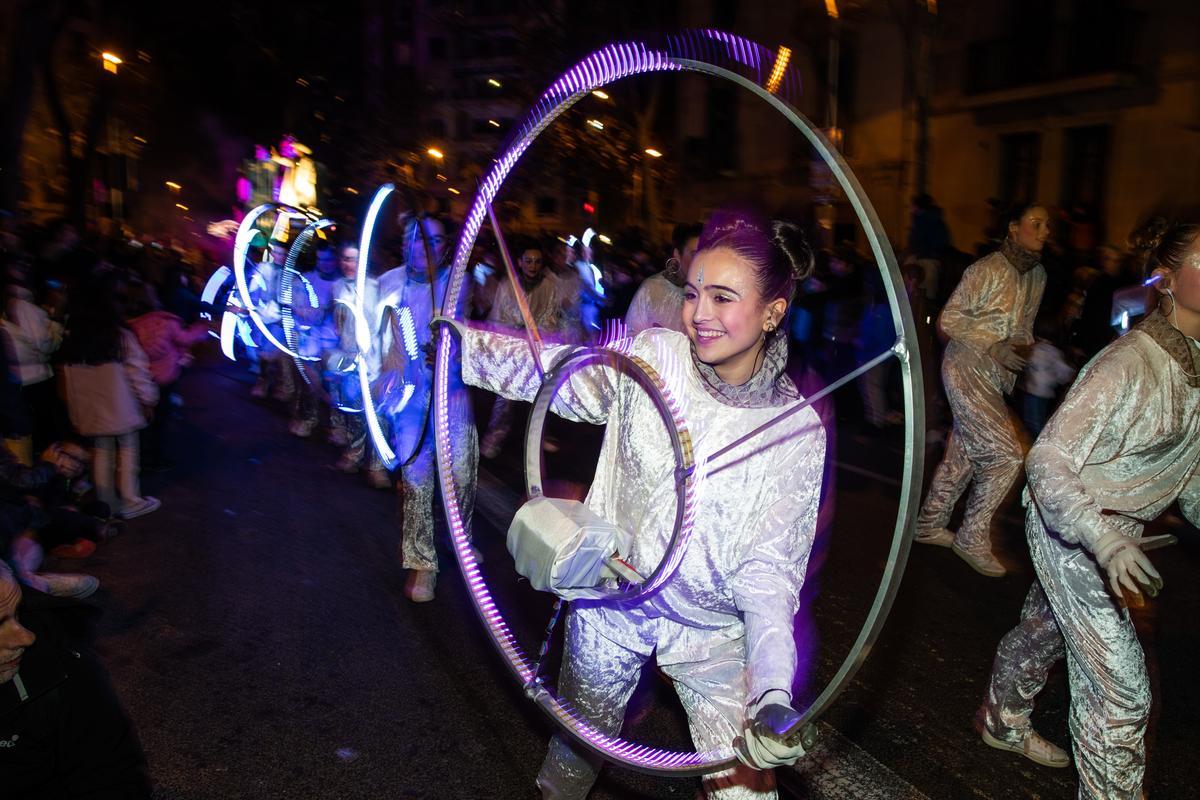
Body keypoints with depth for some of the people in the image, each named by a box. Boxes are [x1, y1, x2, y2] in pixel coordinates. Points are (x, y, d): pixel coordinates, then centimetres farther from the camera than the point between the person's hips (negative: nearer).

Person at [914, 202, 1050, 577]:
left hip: (996, 378, 8)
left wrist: (1024, 349, 3)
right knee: (1007, 455, -12)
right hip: (967, 371, -8)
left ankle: (929, 524, 27)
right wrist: (993, 346, -20)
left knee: (961, 457, 12)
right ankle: (973, 539, 3)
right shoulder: (987, 270, -13)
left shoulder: (1037, 276, 11)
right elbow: (949, 320, -13)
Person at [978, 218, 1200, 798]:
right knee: (1120, 680, -4)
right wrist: (1106, 542, -38)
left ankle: (1003, 723, 48)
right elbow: (1048, 460, -28)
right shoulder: (1131, 364, -25)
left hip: (1116, 530, 8)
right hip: (1071, 527, -8)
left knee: (1045, 629, 26)